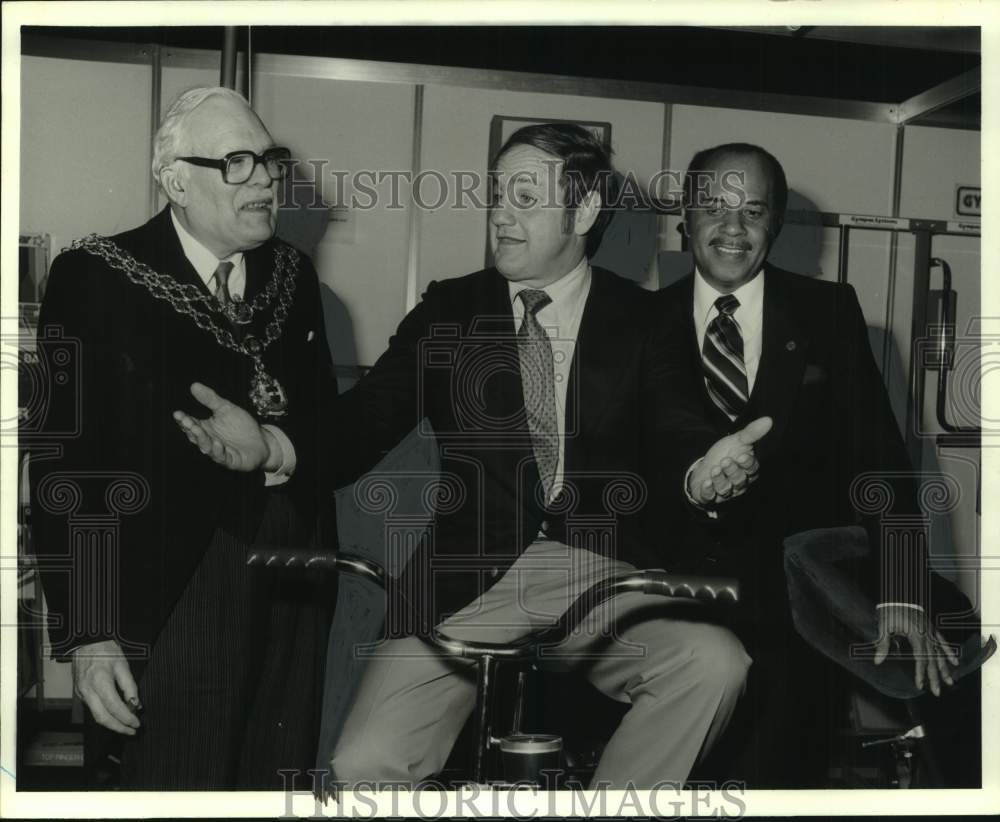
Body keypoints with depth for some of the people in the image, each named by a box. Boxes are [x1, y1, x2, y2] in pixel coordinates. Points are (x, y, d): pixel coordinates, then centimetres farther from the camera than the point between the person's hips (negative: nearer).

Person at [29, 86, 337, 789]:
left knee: (280, 791, 12)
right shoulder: (95, 278, -7)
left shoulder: (292, 273, 9)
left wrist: (287, 446, -8)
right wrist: (89, 633, -14)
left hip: (295, 591, 5)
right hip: (173, 599, -5)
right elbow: (67, 465, -10)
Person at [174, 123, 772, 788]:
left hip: (600, 575, 0)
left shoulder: (643, 320, 7)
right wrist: (266, 445, -16)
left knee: (714, 661, -28)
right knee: (364, 767, -19)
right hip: (467, 579, 0)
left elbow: (670, 442, -2)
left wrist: (702, 469, -26)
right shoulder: (448, 311, 11)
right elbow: (358, 427, 3)